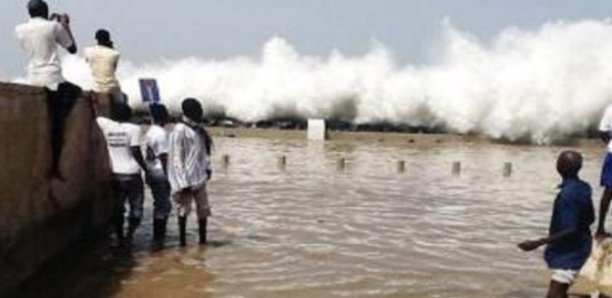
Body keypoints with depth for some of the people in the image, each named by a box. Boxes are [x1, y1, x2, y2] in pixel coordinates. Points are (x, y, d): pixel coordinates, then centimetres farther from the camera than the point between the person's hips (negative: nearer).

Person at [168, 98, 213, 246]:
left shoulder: (199, 129, 10)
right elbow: (176, 157, -17)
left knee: (204, 208, 12)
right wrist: (183, 182, -19)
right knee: (184, 209, 3)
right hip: (187, 179, -8)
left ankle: (203, 239, 25)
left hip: (199, 177, 8)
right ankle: (182, 241, 15)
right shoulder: (179, 130, -15)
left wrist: (207, 167, 10)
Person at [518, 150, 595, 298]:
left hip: (570, 251, -10)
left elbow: (570, 230, -28)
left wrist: (538, 243, -28)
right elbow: (591, 218, 14)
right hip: (573, 248, 10)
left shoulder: (567, 194, -26)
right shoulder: (582, 188, 2)